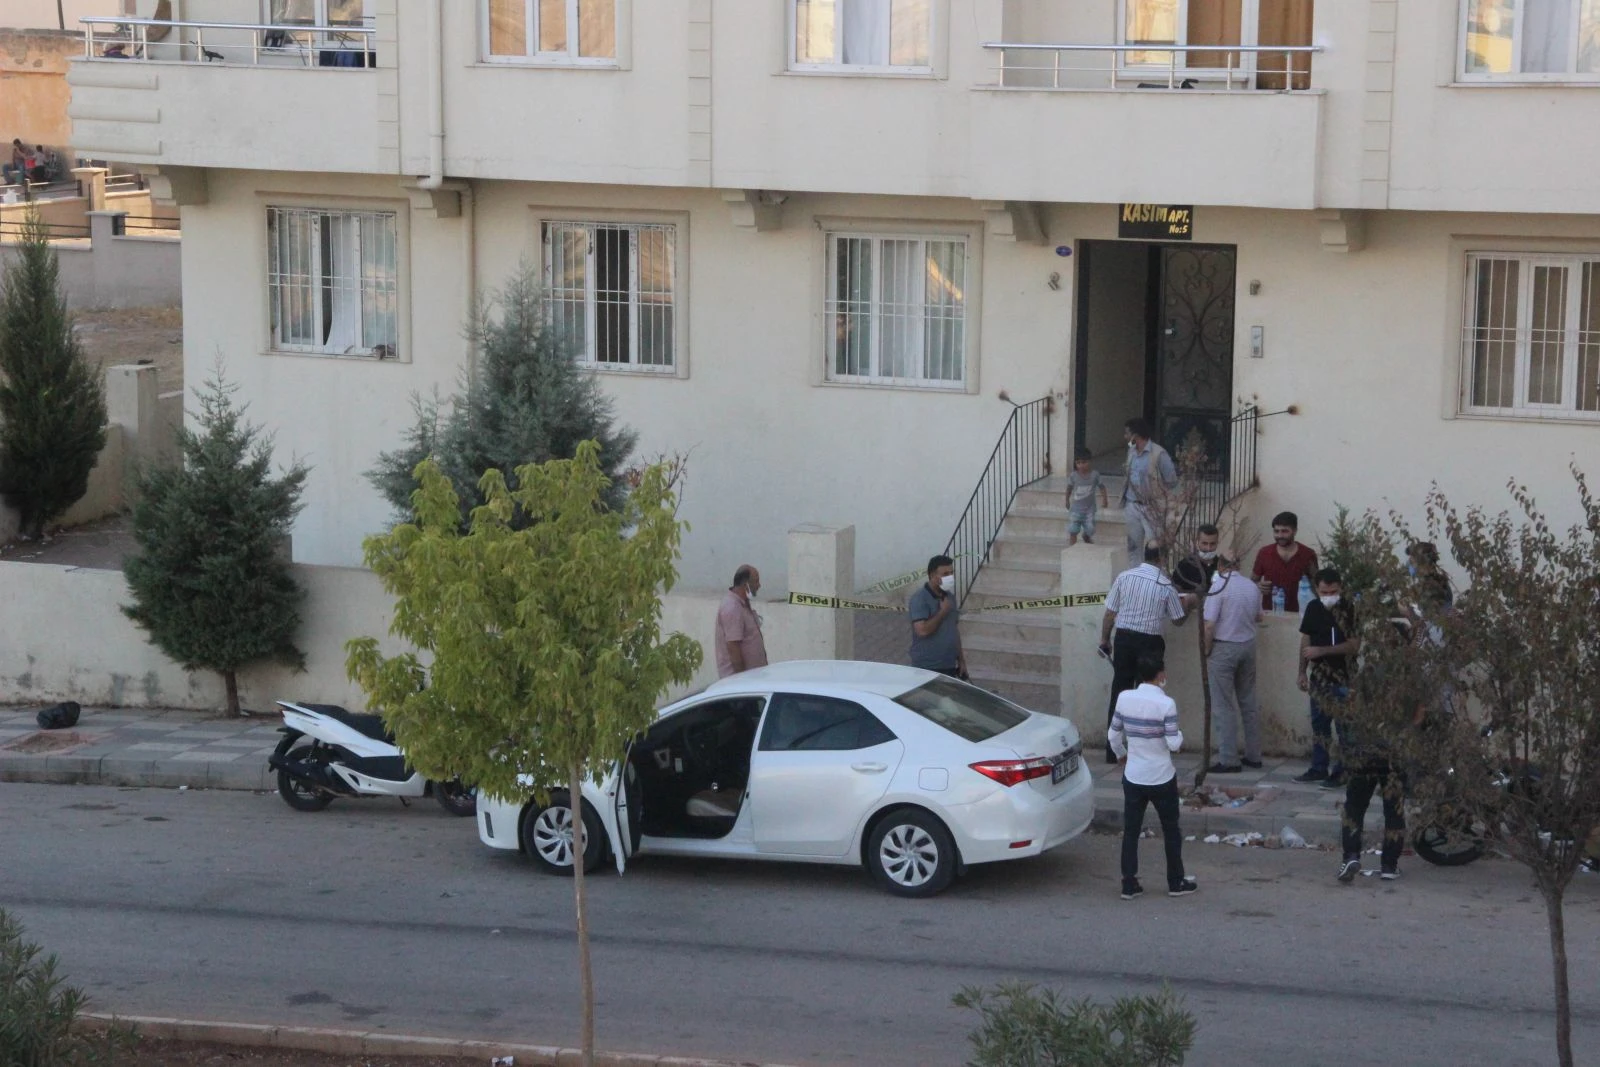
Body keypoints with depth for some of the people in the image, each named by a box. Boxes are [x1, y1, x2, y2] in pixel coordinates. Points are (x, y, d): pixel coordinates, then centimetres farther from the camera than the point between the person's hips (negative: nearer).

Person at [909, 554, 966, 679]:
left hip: (950, 667, 8)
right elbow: (922, 630, -25)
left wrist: (961, 660, 15)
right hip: (927, 669, -8)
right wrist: (943, 612, -15)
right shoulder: (920, 598, -14)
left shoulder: (949, 597, 11)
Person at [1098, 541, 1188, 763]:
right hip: (1149, 644, -2)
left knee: (1119, 692, 9)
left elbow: (1110, 613, 1)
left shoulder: (1124, 577, -3)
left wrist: (1105, 640, 12)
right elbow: (1179, 619, 2)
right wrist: (1187, 606, 23)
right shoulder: (1166, 586, -8)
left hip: (1124, 638, 2)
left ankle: (1112, 750, 12)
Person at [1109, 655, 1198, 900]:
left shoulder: (1124, 698, -5)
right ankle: (1176, 883, 22)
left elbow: (1114, 736, 4)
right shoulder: (1165, 703, -17)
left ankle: (1129, 885, 11)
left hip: (1133, 777, 3)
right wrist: (1179, 735, 5)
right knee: (1171, 830, 13)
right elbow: (1173, 744, -17)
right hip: (1161, 778, -3)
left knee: (1130, 831, 10)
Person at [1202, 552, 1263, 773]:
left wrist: (1206, 651, -6)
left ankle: (1228, 760, -1)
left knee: (1224, 706, -1)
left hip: (1224, 647, -6)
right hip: (1248, 645, 6)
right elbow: (1258, 617, 17)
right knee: (1249, 702, 14)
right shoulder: (1251, 587, 3)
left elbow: (1210, 625, -17)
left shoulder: (1218, 587, -14)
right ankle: (1253, 756, 19)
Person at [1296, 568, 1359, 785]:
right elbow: (1306, 641, 11)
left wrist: (1320, 651, -17)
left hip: (1343, 678, -5)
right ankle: (1318, 768, 21)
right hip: (1319, 677, 5)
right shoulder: (1313, 608, 4)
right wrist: (1302, 672, 9)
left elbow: (1353, 645, -15)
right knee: (1319, 724, 12)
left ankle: (1342, 772, 5)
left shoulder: (1350, 610, -11)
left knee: (1344, 726, -2)